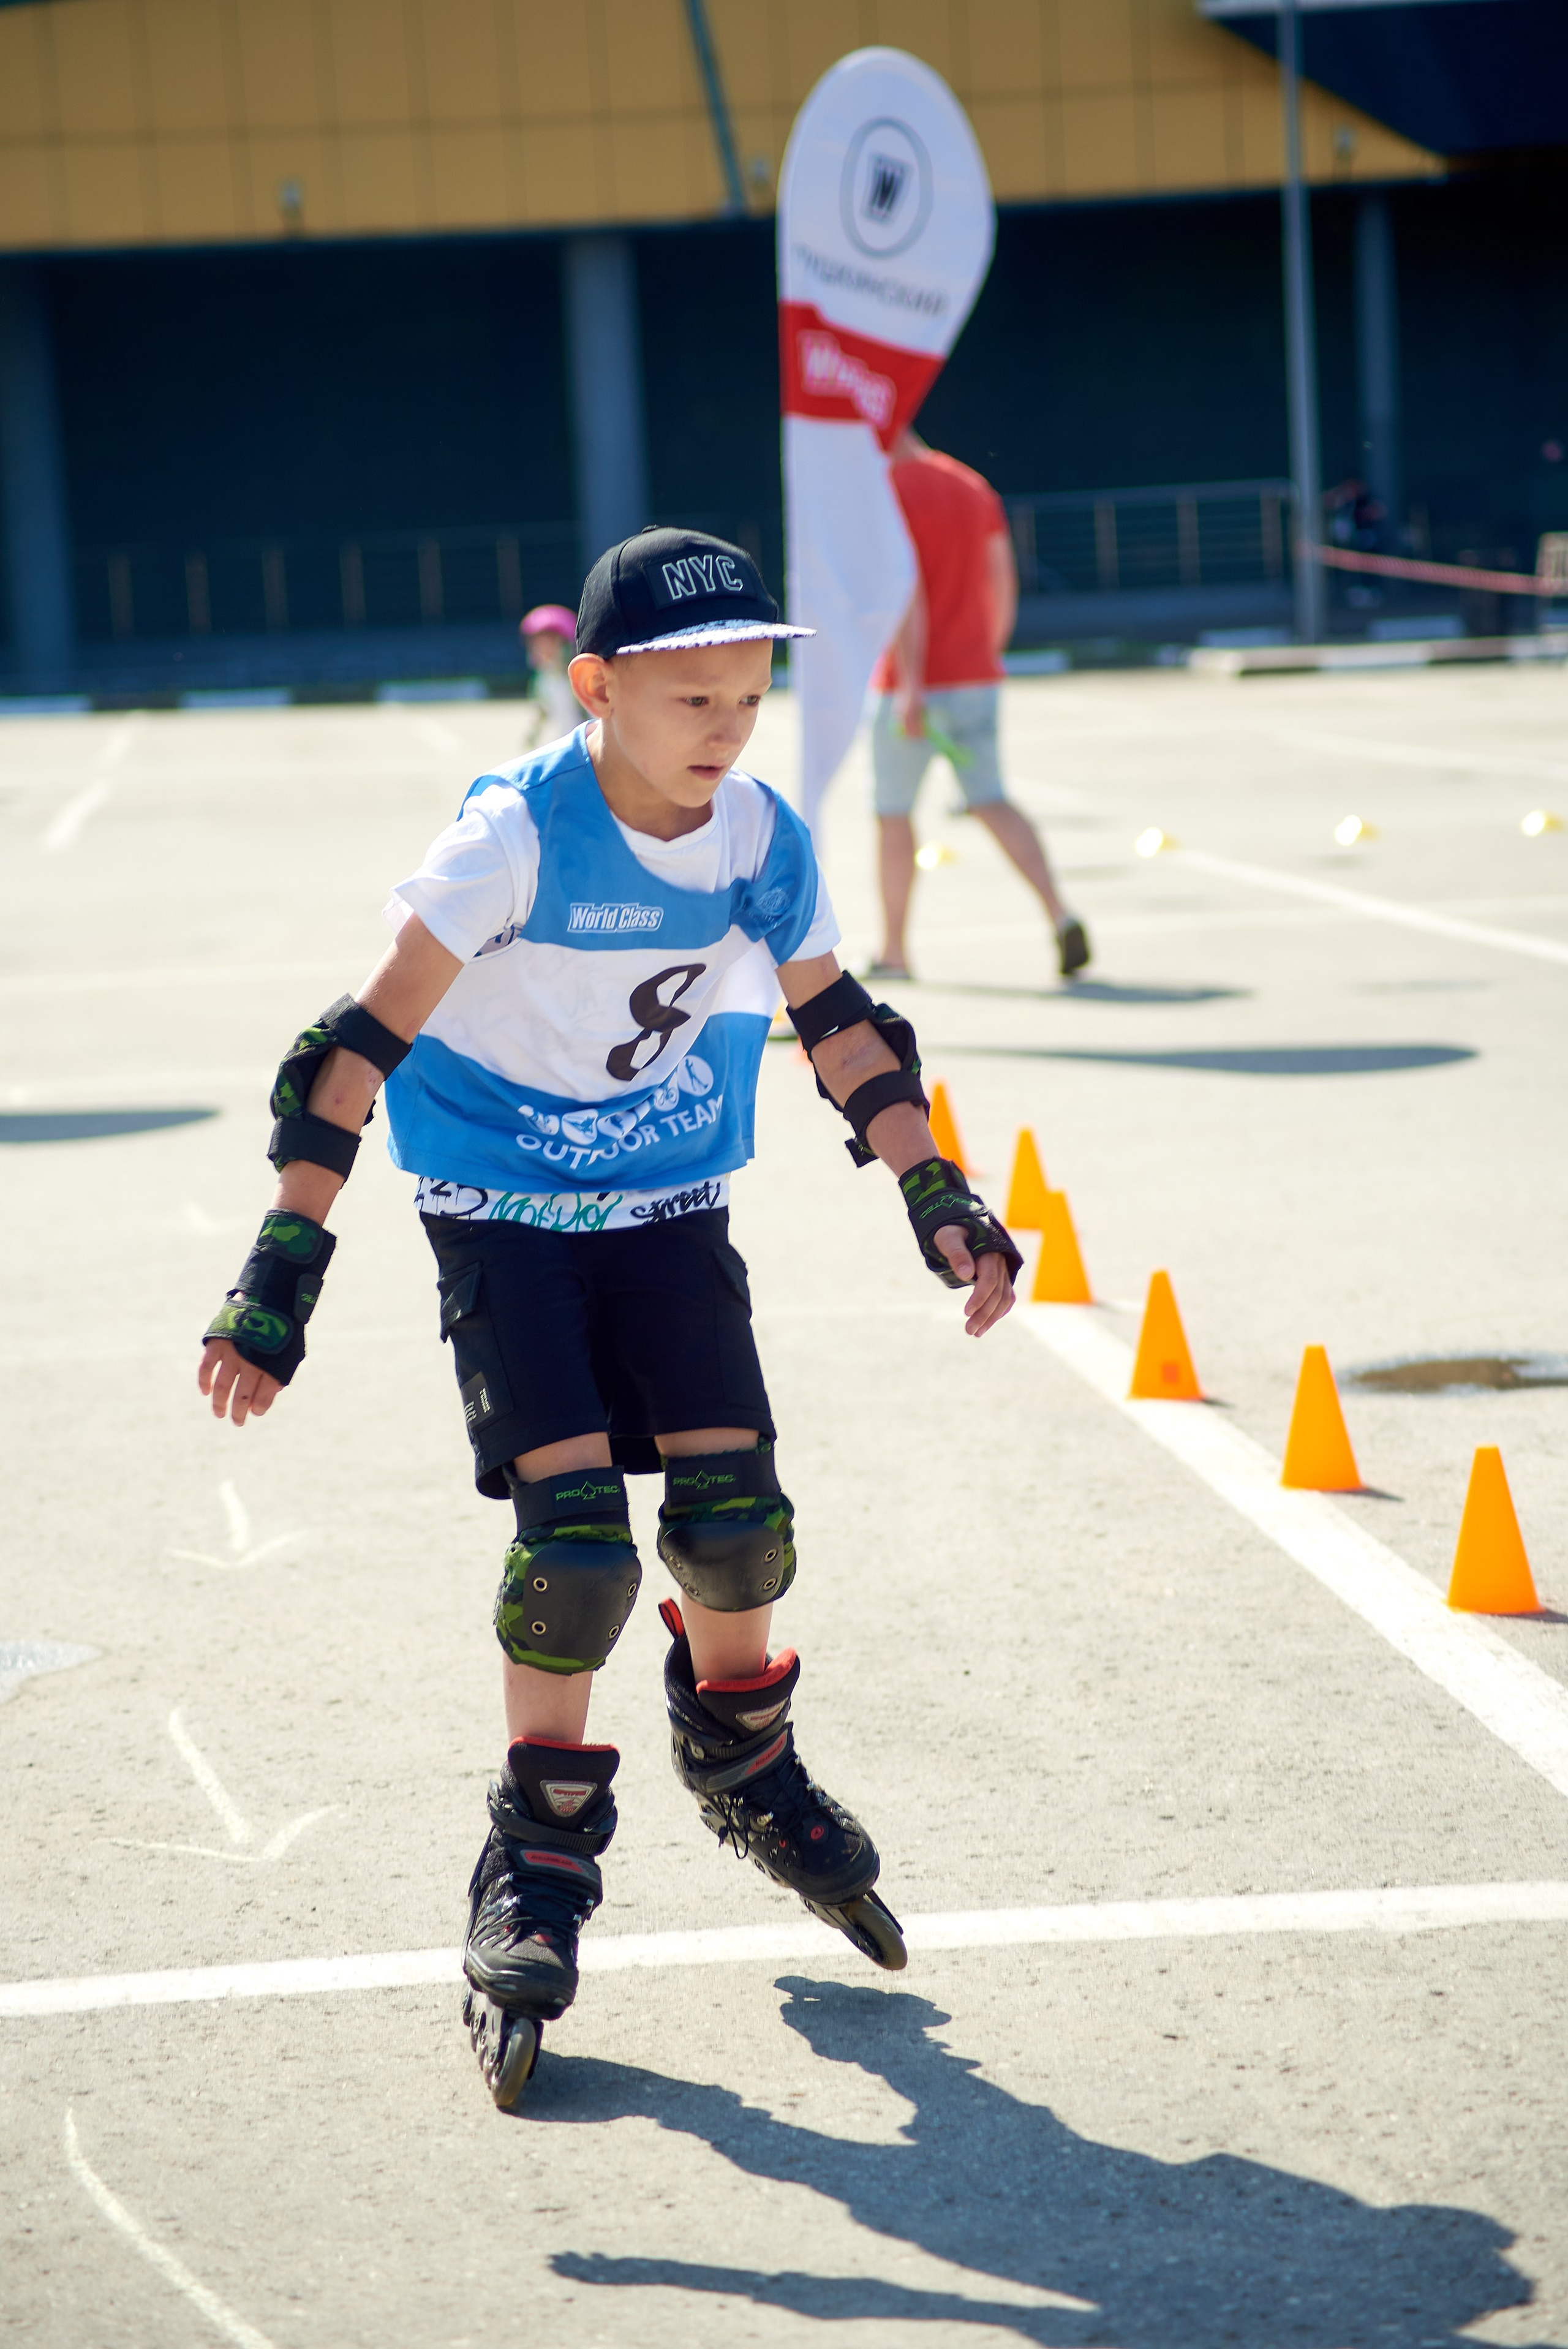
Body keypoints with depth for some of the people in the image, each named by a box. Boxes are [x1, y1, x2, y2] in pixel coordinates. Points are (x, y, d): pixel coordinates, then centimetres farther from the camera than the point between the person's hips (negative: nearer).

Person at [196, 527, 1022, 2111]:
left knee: (735, 1513, -6)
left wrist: (938, 1200, 8)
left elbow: (836, 1026, 9)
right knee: (575, 1533, -16)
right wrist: (284, 1264, -25)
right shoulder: (516, 837, -22)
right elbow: (369, 1038, -21)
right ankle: (538, 1857, 3)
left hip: (671, 1210, 4)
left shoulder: (763, 842, -7)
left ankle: (743, 1763, 24)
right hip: (504, 1219, -4)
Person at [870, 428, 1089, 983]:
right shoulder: (976, 487, 11)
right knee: (991, 801, 5)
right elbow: (1004, 586, 13)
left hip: (912, 684, -6)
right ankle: (1060, 916, -13)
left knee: (893, 812, 7)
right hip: (976, 676, 6)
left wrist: (910, 683, -21)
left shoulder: (890, 493, -11)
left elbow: (906, 590, -19)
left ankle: (892, 951, 16)